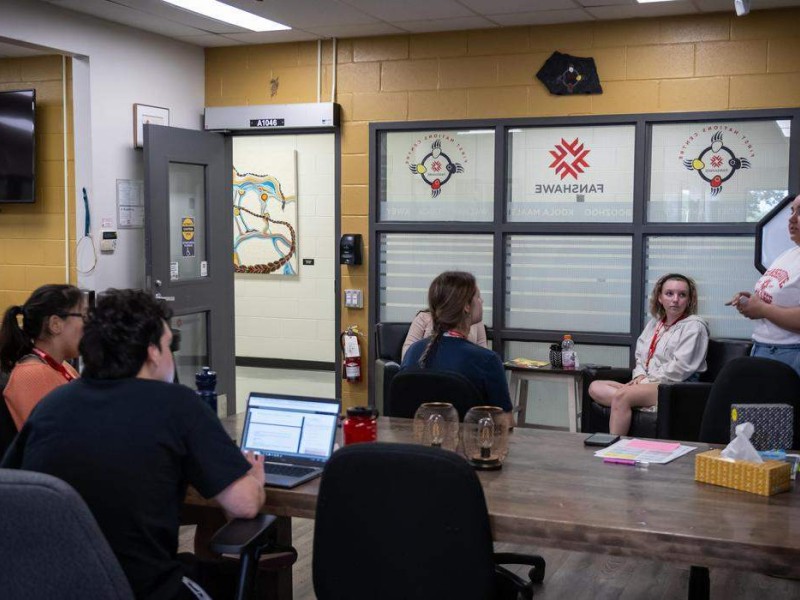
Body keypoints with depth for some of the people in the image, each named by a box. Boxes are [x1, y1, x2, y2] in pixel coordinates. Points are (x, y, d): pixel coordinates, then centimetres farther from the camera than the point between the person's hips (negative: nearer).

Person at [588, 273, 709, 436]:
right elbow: (640, 355, 23)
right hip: (646, 383, 8)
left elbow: (680, 367, -12)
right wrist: (639, 375, 0)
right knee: (595, 388, -12)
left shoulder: (694, 326, -2)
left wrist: (647, 381, -11)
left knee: (621, 396, -31)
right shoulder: (654, 323, 22)